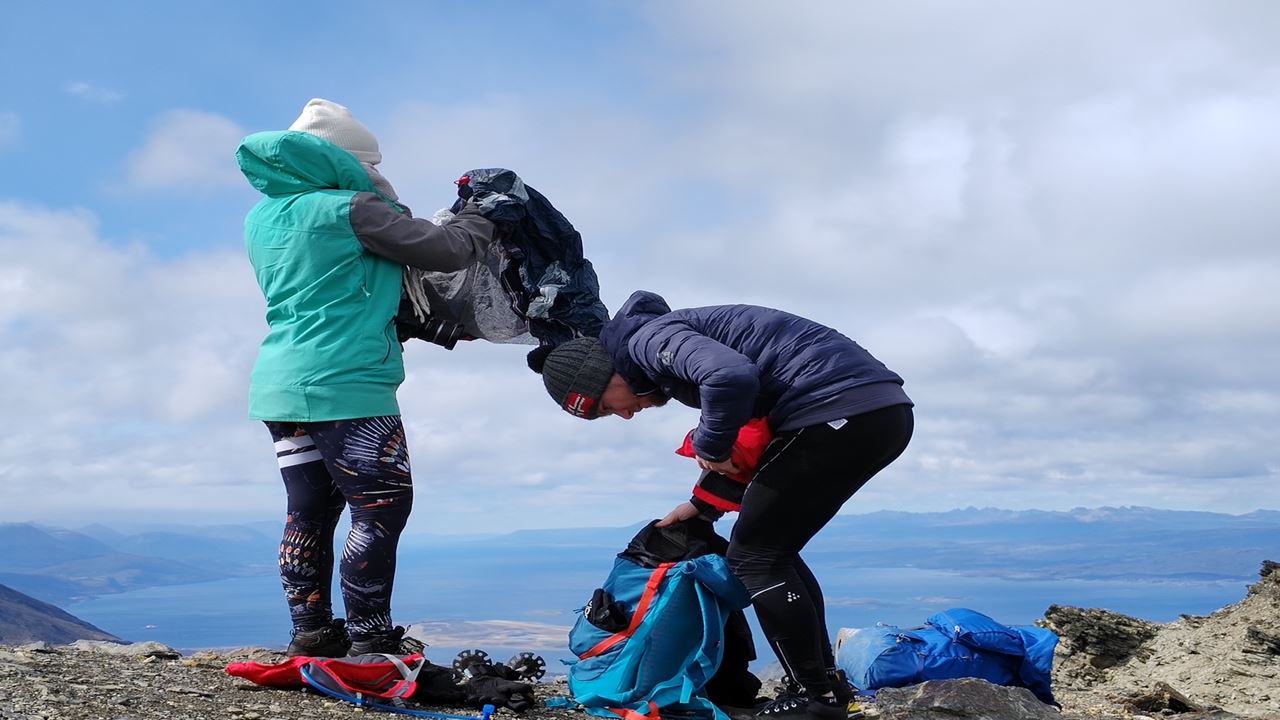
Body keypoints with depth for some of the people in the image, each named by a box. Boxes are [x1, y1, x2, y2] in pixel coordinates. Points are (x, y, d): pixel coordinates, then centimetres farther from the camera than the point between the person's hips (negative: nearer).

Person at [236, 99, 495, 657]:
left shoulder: (262, 217, 14)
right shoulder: (350, 209, -9)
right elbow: (447, 251, -6)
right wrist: (480, 221, 14)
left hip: (279, 384, 8)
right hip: (344, 384, -8)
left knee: (311, 511, 12)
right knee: (380, 506, -2)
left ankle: (311, 634, 16)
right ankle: (370, 638, -1)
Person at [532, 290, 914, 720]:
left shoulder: (645, 336, -5)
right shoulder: (674, 347, 24)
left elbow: (731, 377, -25)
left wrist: (710, 446, -8)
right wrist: (703, 506, 30)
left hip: (840, 412, -10)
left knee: (753, 555, 1)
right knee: (773, 550, 20)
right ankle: (826, 683, 23)